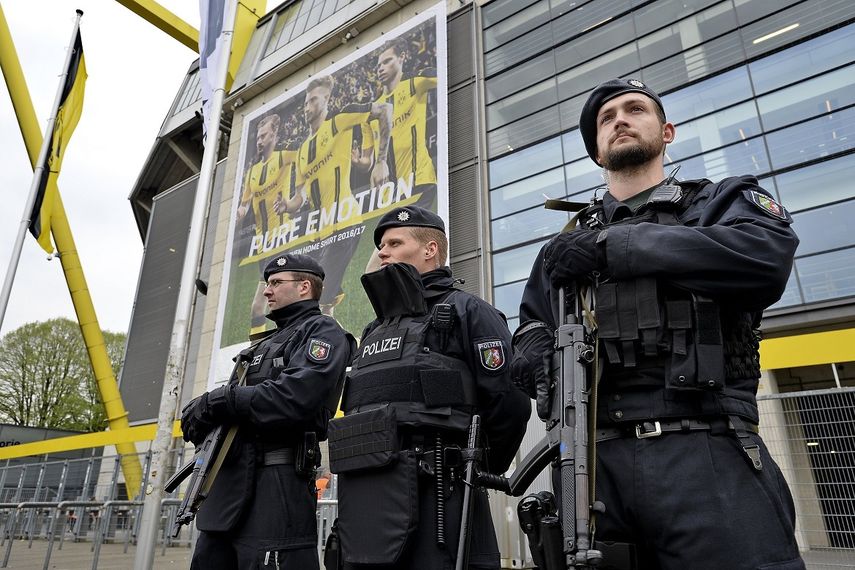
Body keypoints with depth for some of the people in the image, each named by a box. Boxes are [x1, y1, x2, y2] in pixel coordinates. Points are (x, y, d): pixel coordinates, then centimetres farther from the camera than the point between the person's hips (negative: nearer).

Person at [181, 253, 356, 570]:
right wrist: (204, 412, -1)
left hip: (277, 480, -9)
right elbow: (250, 396, 21)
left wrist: (221, 400, -13)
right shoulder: (268, 343, 27)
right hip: (230, 479, 9)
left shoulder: (323, 332, -3)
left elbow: (296, 396, -20)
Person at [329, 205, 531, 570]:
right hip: (361, 505, 7)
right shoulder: (375, 331, 23)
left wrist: (477, 471, 3)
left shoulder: (465, 312, 0)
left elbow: (509, 403, -7)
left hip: (430, 497, -7)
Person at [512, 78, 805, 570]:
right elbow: (531, 329, 19)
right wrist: (540, 359, -7)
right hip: (594, 461, 3)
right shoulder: (570, 243, 23)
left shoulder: (724, 201, 14)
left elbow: (770, 255, -9)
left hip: (703, 454, -2)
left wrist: (614, 245, -11)